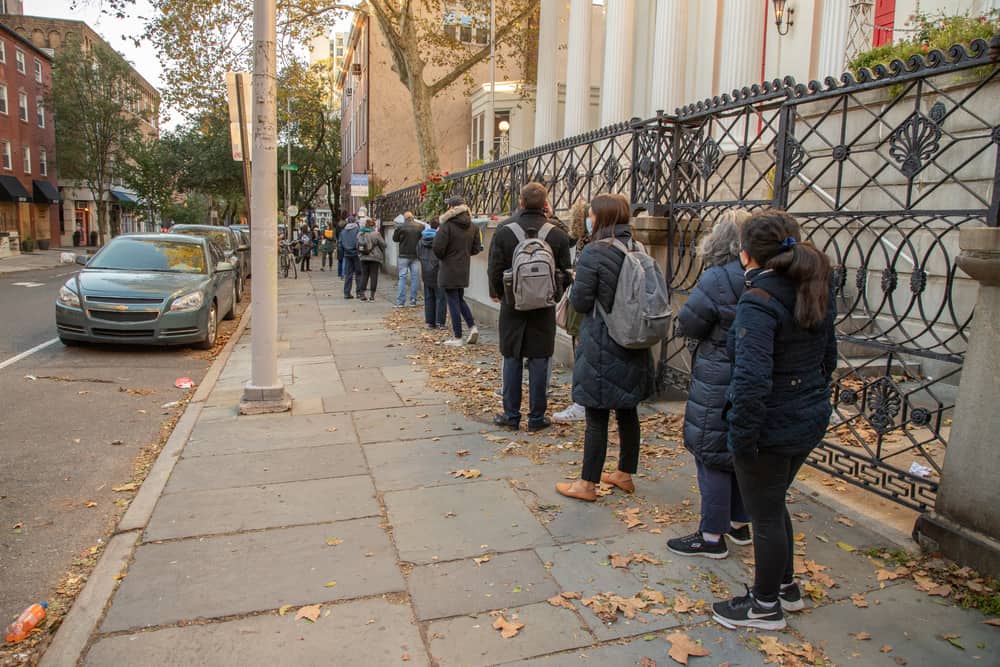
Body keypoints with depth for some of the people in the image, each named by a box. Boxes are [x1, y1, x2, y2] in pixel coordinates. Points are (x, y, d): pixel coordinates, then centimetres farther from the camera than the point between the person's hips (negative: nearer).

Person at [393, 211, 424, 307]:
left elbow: (395, 238, 3)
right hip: (416, 256, 2)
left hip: (404, 255, -2)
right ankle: (413, 301, 7)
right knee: (415, 277, 7)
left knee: (402, 277, 2)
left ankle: (400, 301, -1)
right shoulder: (421, 226, -1)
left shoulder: (401, 227, -8)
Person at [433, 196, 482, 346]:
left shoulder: (447, 226, -16)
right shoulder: (472, 227, 2)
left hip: (449, 270, -6)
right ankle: (473, 328, 10)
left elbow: (438, 249, -19)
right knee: (460, 299, 22)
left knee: (453, 302, 1)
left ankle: (458, 338, 6)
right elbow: (476, 249, 6)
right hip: (464, 270, 6)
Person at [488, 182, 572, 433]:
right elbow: (565, 271, 1)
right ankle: (537, 417, 12)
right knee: (539, 361, 6)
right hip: (544, 306, 0)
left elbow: (495, 270, -4)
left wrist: (497, 293, 13)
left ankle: (511, 416, 15)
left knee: (512, 359, 9)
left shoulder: (503, 231, -7)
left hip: (512, 304, 0)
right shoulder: (557, 234, -5)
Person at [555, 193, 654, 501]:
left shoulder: (594, 253, -16)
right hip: (632, 346, 7)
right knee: (627, 411, 17)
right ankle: (625, 474, 32)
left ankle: (587, 484, 15)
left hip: (601, 347, -6)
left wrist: (576, 286, 5)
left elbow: (580, 302, -13)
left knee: (597, 416, 3)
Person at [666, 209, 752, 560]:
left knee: (711, 454, 3)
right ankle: (739, 524, 34)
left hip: (718, 382, -8)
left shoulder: (718, 279, -20)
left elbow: (687, 324, -15)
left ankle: (712, 536, 13)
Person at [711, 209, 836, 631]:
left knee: (765, 516, 10)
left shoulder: (759, 301, -24)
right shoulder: (817, 293, 4)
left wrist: (741, 436, -22)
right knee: (773, 504, 26)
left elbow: (752, 380, -30)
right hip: (810, 419, 9)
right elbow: (828, 358, 14)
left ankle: (765, 607, 28)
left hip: (772, 427, -9)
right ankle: (785, 586, 43)